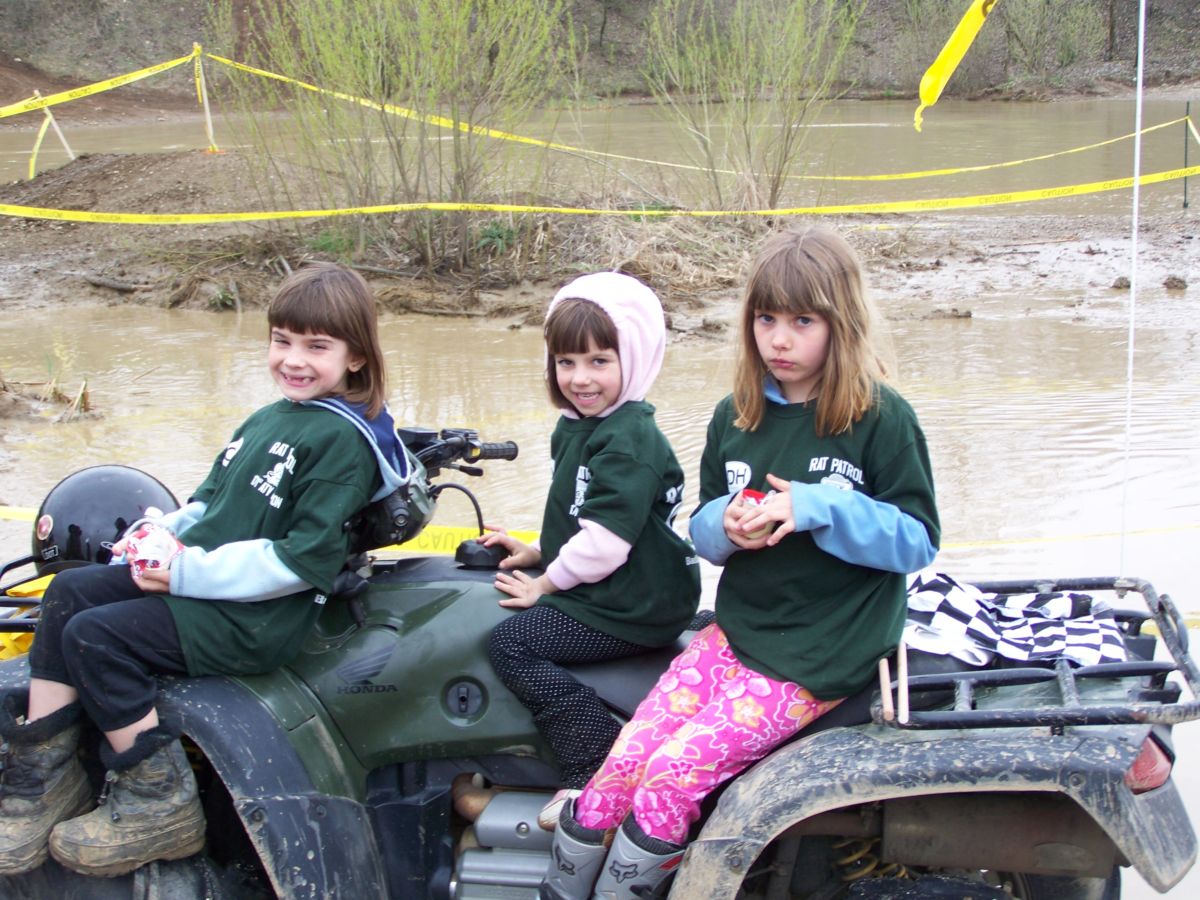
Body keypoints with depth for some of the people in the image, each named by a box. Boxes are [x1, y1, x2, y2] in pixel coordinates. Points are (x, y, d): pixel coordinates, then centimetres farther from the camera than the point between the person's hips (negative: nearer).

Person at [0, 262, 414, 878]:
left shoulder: (342, 440, -14)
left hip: (257, 618, -9)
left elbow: (305, 559, -21)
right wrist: (162, 534, 3)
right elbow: (210, 501, 25)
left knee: (96, 635, -18)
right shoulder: (267, 421, 16)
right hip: (197, 579, 10)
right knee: (71, 589, -2)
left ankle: (158, 804, -9)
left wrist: (192, 572, -20)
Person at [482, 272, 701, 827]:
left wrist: (546, 583, -13)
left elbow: (606, 538, -25)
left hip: (636, 609, -11)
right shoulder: (575, 428, 14)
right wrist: (538, 554, 14)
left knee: (512, 643, -16)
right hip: (597, 590, 11)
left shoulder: (629, 440, -19)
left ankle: (599, 771, -18)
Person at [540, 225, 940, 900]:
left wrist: (820, 508, -21)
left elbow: (920, 540, -7)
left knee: (675, 773, -19)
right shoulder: (736, 418, 9)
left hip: (820, 658, -5)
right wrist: (726, 526, -9)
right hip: (736, 630, 6)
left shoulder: (882, 419, -7)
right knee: (619, 768, -10)